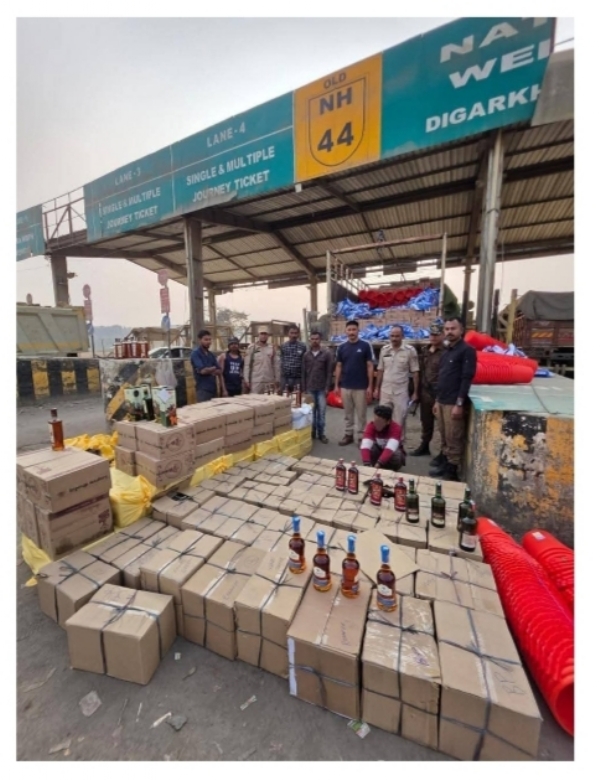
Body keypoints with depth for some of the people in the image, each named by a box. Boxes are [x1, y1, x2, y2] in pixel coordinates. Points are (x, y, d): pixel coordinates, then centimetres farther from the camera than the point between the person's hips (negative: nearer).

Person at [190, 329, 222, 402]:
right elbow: (202, 370, -18)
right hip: (203, 389, -7)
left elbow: (219, 371, 8)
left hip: (213, 388, 7)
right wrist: (213, 368, 0)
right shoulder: (195, 354, -7)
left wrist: (208, 370, -11)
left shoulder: (211, 354, 14)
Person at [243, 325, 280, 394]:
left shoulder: (272, 348, 6)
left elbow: (276, 364, 7)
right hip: (255, 381, -2)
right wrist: (246, 380, -4)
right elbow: (247, 365, 0)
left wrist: (277, 380, 5)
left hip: (269, 381, 2)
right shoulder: (252, 347, 1)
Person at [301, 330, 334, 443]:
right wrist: (303, 389, 2)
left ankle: (321, 433, 16)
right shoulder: (306, 354, 5)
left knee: (321, 412, 4)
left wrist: (327, 388, -8)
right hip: (310, 388, 2)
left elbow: (329, 372, -3)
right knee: (311, 411, 8)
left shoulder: (327, 354, -2)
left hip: (322, 389, -2)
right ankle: (312, 432, 20)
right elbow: (303, 373, 5)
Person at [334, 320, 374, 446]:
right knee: (347, 414, 13)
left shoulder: (365, 346, -4)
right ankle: (348, 434, 25)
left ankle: (361, 437, 18)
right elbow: (338, 367, 9)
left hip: (361, 387, -3)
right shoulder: (342, 347, 5)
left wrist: (370, 386, -8)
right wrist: (336, 385, 5)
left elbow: (370, 366, -4)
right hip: (345, 386, 3)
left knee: (361, 414, 6)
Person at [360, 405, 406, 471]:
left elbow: (390, 448, -45)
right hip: (380, 450, 2)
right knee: (371, 449, -29)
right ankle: (377, 469, -5)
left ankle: (392, 471, -4)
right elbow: (365, 446, -36)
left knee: (397, 455, -35)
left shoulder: (396, 428, -32)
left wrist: (379, 463, -57)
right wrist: (366, 464, -50)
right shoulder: (371, 426, -24)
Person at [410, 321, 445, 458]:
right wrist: (418, 390, 12)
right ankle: (424, 446, 35)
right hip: (425, 392, 7)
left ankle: (443, 454, 13)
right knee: (426, 422, 19)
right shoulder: (424, 351, 11)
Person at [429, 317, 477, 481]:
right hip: (441, 401, 8)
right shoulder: (446, 351, 17)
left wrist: (459, 404, -19)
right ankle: (444, 464, 27)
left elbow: (466, 378, -15)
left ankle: (452, 472, 9)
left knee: (453, 440, 0)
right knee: (444, 438, 16)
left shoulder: (467, 350, -8)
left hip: (454, 403, -8)